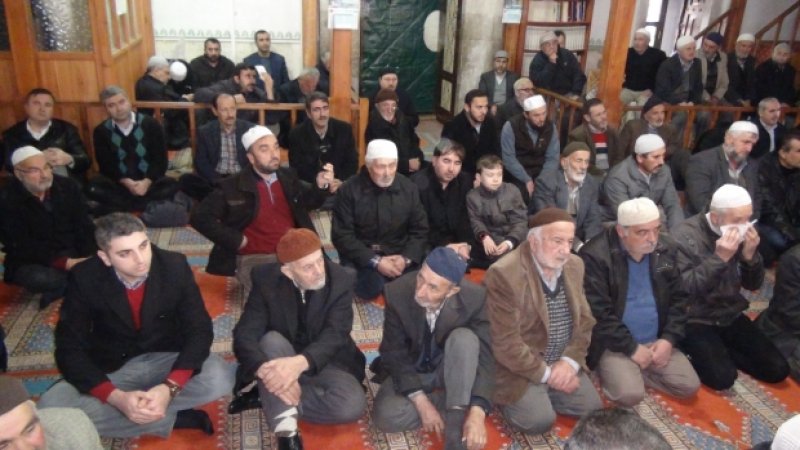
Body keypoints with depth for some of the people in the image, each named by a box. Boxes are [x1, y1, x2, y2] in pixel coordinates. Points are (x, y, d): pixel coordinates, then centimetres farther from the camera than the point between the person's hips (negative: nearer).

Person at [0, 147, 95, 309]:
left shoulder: (68, 186, -2)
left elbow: (84, 226, -4)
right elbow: (22, 247, -18)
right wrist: (65, 263, -28)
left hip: (74, 253, 3)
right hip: (34, 262, -3)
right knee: (37, 278, -37)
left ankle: (58, 292, -14)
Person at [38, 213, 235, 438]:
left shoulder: (175, 266, -17)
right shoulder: (85, 278, -17)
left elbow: (200, 330, -15)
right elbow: (69, 349, -16)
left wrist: (169, 388, -31)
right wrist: (117, 398, -31)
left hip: (167, 362, -1)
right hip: (112, 372, 1)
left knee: (220, 377, -30)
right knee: (51, 406, -27)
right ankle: (174, 419, -19)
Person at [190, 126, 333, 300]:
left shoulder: (289, 176, 8)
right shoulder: (232, 187, -4)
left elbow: (307, 203, 23)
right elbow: (200, 217, -3)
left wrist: (320, 186, 0)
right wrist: (235, 240, -9)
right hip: (255, 258, -4)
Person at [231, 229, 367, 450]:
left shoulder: (341, 280, -17)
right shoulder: (266, 278, -16)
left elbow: (334, 335, -26)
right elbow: (245, 334, -24)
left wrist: (300, 363, -47)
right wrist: (267, 370, -46)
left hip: (324, 362, 0)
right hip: (281, 359, 0)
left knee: (353, 404, -27)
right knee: (272, 340, -33)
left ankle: (268, 399, -14)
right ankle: (287, 432, -34)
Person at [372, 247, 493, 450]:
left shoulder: (474, 297, -25)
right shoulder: (397, 292, -25)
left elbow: (485, 356, -25)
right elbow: (394, 354, -18)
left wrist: (477, 412, -39)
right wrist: (421, 403, -25)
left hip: (448, 370, 0)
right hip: (409, 371, 1)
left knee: (464, 338, -32)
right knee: (385, 417, -27)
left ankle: (457, 425, -24)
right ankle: (456, 403, -6)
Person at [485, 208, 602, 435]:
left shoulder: (574, 265, 0)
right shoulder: (504, 274, -24)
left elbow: (585, 319, 6)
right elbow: (506, 343, -23)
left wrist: (570, 361, -9)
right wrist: (546, 374, -15)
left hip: (562, 363, 7)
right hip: (520, 368, -7)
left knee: (593, 408, -2)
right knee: (539, 420, -20)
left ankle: (541, 395, 19)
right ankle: (505, 396, 10)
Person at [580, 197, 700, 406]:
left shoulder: (667, 248, 0)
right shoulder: (595, 256, -19)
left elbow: (679, 298, 6)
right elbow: (598, 313, -19)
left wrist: (669, 338, -6)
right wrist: (631, 348, -16)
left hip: (657, 342, 6)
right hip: (614, 345, -6)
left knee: (689, 386, -7)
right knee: (630, 394, -25)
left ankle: (636, 372, 13)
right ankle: (614, 373, 8)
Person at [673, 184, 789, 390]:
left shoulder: (742, 234, 0)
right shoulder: (683, 237, -19)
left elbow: (753, 285, 5)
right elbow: (684, 290, -25)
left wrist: (750, 255, -15)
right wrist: (719, 258, -30)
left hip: (731, 316, 7)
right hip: (695, 320, -6)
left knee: (777, 370, -3)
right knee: (723, 377, -23)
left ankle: (721, 351, 14)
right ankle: (696, 350, 6)